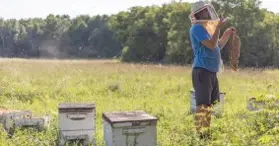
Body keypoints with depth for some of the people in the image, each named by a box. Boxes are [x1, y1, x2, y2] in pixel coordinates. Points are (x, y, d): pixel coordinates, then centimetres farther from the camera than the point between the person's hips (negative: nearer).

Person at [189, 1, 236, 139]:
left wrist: (227, 35, 14)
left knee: (211, 105, 14)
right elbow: (211, 45, -19)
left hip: (211, 72, 10)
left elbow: (218, 46, 28)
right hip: (202, 71, -10)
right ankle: (201, 136, -11)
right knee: (203, 105, -13)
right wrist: (218, 27, -13)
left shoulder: (205, 28, 21)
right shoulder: (197, 27, -9)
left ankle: (207, 134, 22)